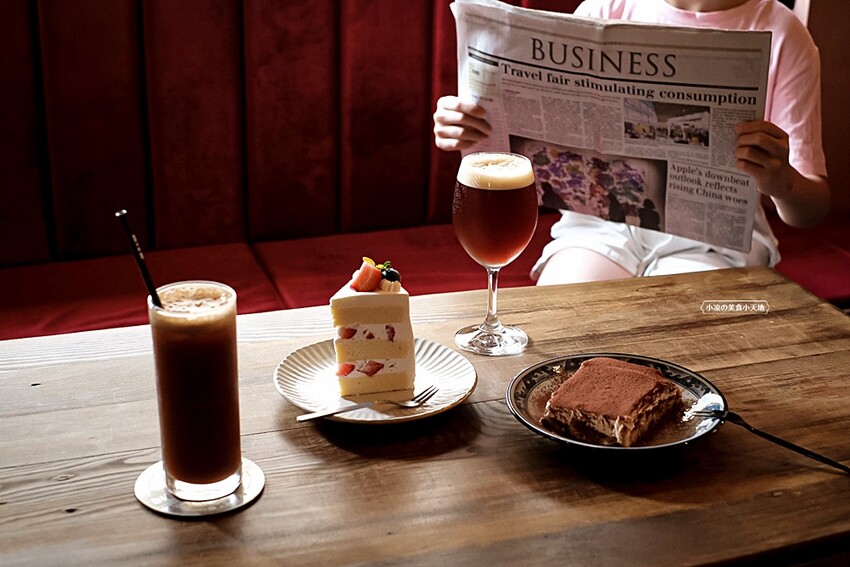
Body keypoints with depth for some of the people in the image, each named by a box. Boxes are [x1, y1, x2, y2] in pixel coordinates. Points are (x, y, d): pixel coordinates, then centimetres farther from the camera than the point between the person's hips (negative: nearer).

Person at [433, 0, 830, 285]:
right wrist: (471, 131, -19)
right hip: (602, 221, 2)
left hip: (714, 237, -1)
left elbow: (812, 208, -3)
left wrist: (782, 183, -29)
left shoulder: (782, 35, -2)